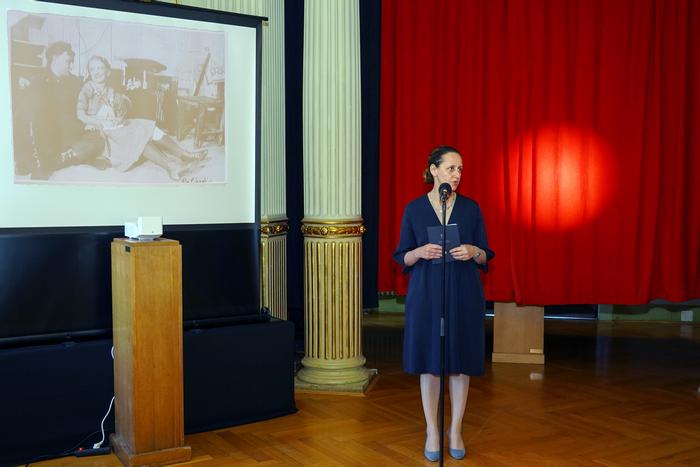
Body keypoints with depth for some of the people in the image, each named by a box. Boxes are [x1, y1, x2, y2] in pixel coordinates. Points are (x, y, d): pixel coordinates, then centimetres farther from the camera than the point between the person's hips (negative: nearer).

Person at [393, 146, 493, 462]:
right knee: (429, 362, 3)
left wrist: (473, 252, -15)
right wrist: (420, 252, -17)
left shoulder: (471, 208, 3)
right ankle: (432, 431, 18)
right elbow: (402, 257, 4)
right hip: (426, 295, -1)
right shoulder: (414, 209, 1)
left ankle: (456, 430, 22)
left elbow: (486, 256, 7)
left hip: (463, 296, 1)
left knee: (461, 362, 5)